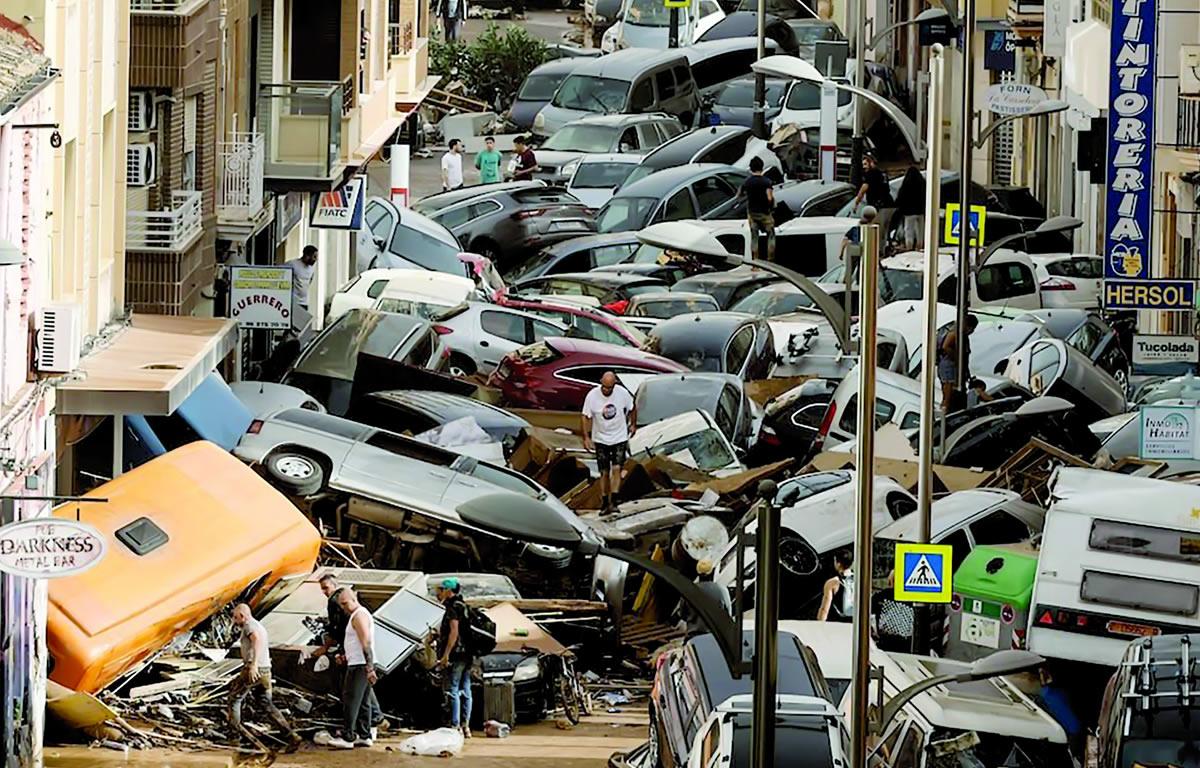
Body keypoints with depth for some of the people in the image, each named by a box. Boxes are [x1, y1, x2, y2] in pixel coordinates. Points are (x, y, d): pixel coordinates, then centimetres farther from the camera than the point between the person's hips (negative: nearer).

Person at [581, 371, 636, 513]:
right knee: (604, 473, 5)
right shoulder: (592, 396, -15)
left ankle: (614, 502, -12)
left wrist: (633, 425, 16)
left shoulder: (623, 393, -13)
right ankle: (605, 504, 13)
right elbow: (586, 417, -7)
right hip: (600, 440, 0)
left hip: (619, 438, 0)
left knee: (616, 469, -11)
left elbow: (632, 408, 7)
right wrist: (586, 437, -10)